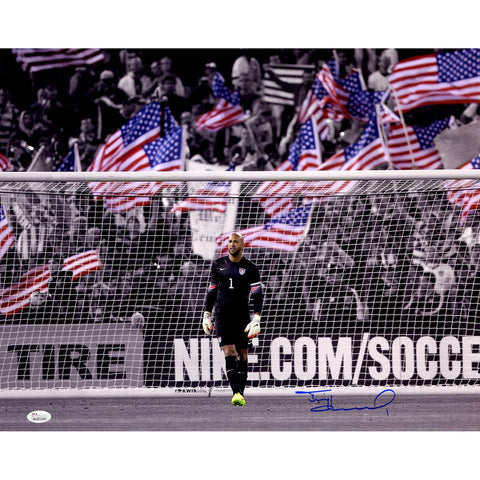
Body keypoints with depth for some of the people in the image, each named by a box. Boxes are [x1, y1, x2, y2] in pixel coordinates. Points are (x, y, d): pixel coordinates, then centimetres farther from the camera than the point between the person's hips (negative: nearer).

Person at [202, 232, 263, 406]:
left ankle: (241, 394, 12)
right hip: (222, 316, 0)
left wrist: (256, 319, -19)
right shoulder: (218, 265, 7)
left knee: (242, 354, 3)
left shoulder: (251, 269, -1)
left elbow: (257, 295, -7)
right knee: (229, 352, -14)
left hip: (242, 316, 0)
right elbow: (212, 292, 15)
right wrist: (206, 315, 12)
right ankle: (236, 392, -23)